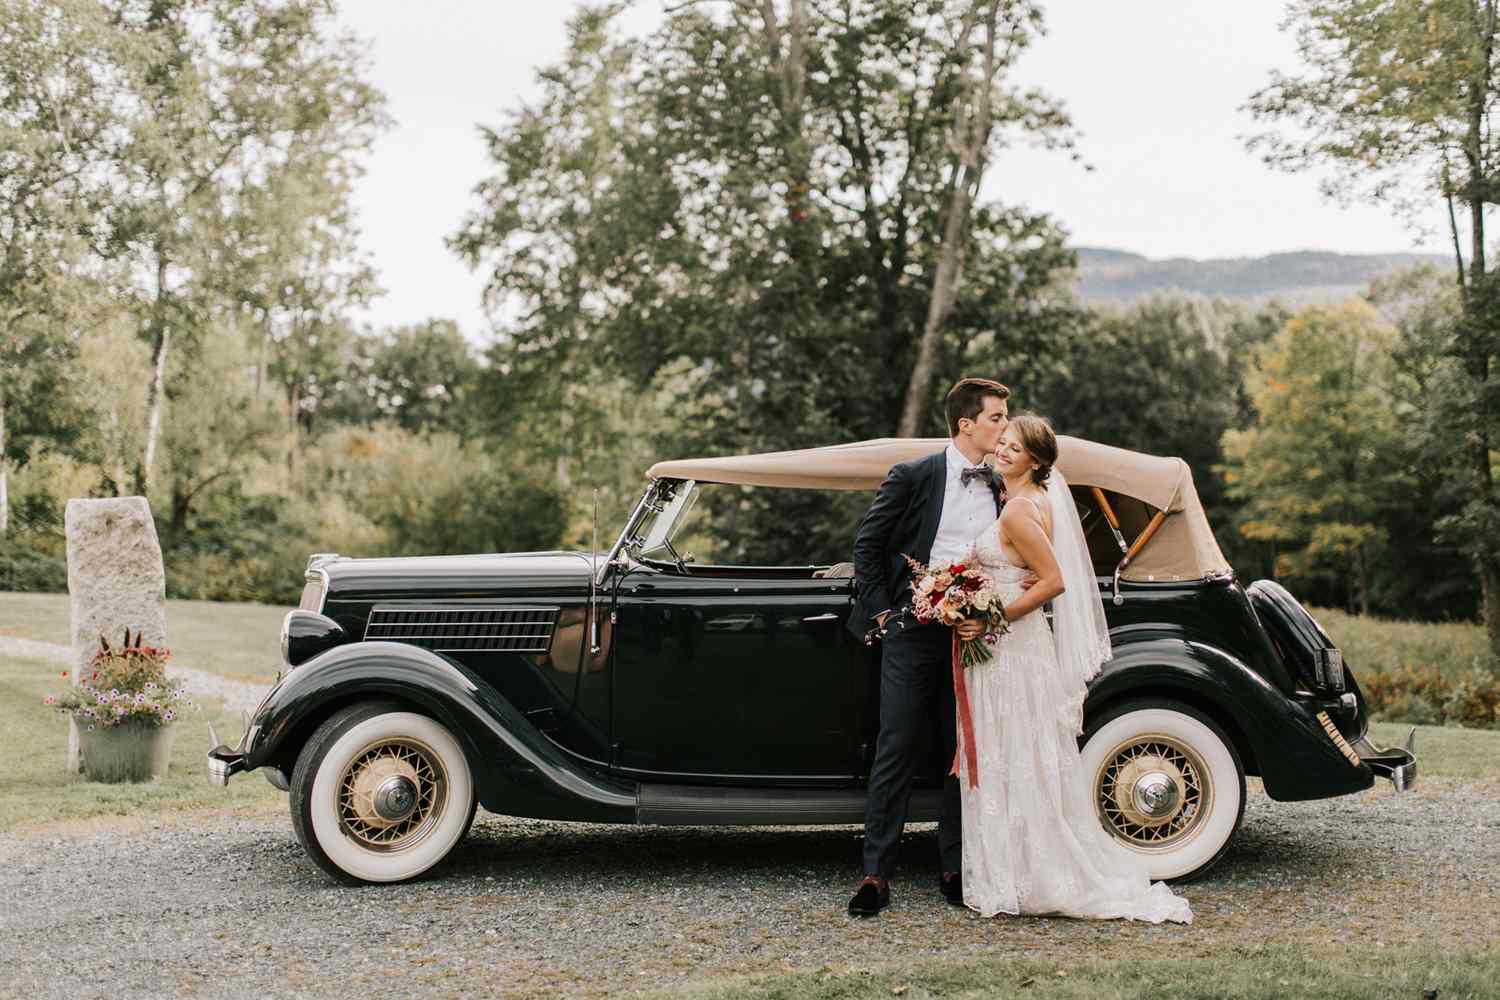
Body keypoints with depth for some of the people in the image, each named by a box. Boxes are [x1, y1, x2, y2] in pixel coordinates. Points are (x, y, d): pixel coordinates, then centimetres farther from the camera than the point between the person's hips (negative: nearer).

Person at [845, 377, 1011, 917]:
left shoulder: (1000, 488, 10)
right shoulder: (912, 477, -3)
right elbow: (867, 543, 1)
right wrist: (880, 610, -4)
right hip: (914, 633, -4)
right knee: (896, 750, -3)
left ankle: (955, 868, 17)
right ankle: (876, 873, 0)